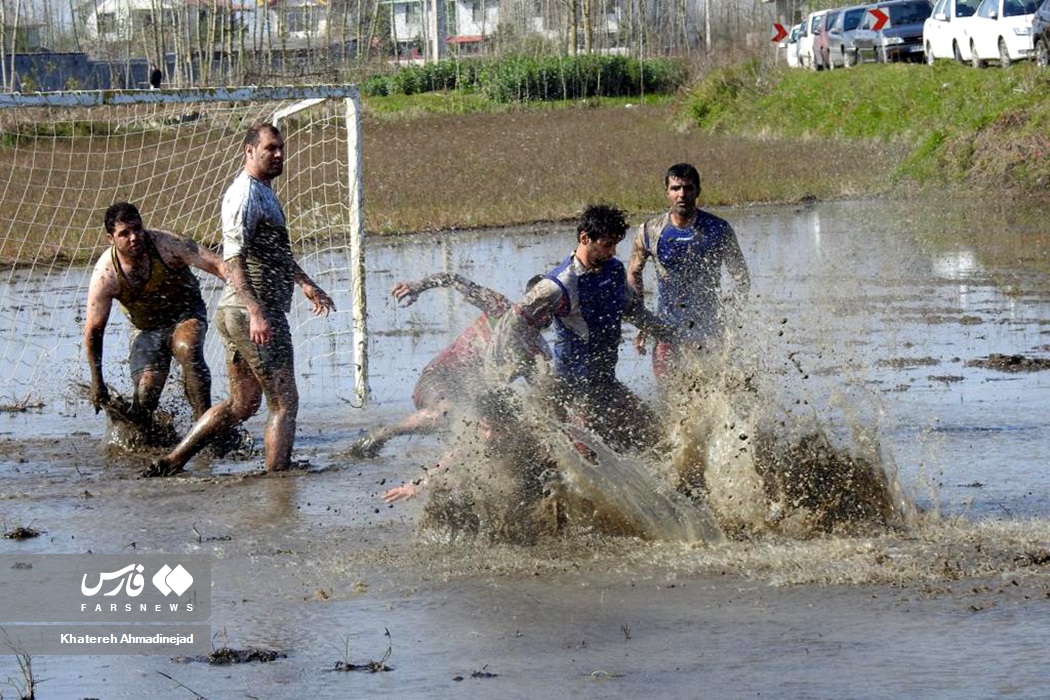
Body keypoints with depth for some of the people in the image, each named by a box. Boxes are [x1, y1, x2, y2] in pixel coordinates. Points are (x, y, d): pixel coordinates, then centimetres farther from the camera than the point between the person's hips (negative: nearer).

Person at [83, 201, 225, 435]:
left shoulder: (165, 245, -25)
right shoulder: (105, 275, -21)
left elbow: (216, 265, -29)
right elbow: (93, 331, -13)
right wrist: (97, 382, -14)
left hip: (186, 313, -1)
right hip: (146, 327, 1)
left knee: (187, 349, -34)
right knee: (146, 390, -17)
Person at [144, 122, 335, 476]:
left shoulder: (264, 192, 19)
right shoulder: (245, 194, -14)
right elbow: (233, 259, -24)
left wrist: (305, 284, 37)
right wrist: (256, 312, -33)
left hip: (238, 315, 10)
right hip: (252, 314, -10)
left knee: (242, 404, 16)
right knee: (284, 401, -6)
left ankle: (171, 461, 18)